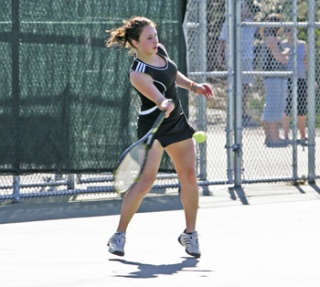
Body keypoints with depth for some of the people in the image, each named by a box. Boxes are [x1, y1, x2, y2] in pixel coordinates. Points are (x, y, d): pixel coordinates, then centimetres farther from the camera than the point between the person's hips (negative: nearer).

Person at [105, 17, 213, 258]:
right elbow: (159, 98, -39)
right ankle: (119, 235, -6)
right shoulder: (138, 74, -25)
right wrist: (165, 105, -59)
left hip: (177, 123, 8)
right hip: (153, 127, -8)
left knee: (189, 176, 5)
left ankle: (190, 234, 18)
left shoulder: (160, 50, 0)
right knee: (145, 181, -17)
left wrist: (192, 86, 12)